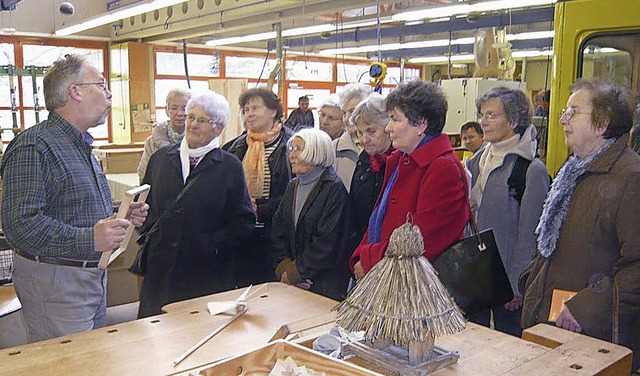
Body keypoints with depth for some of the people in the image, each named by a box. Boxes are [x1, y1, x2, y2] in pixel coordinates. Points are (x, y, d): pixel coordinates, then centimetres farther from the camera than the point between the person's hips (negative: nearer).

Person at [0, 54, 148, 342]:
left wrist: (123, 217, 7)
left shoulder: (82, 147, 16)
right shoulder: (32, 147, -16)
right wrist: (88, 239, -29)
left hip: (93, 277, 9)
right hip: (54, 283, -9)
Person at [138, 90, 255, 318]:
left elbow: (244, 221, -1)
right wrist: (147, 229, 0)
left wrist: (215, 245, -11)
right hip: (160, 271, 3)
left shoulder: (230, 167, 0)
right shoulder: (160, 158, 10)